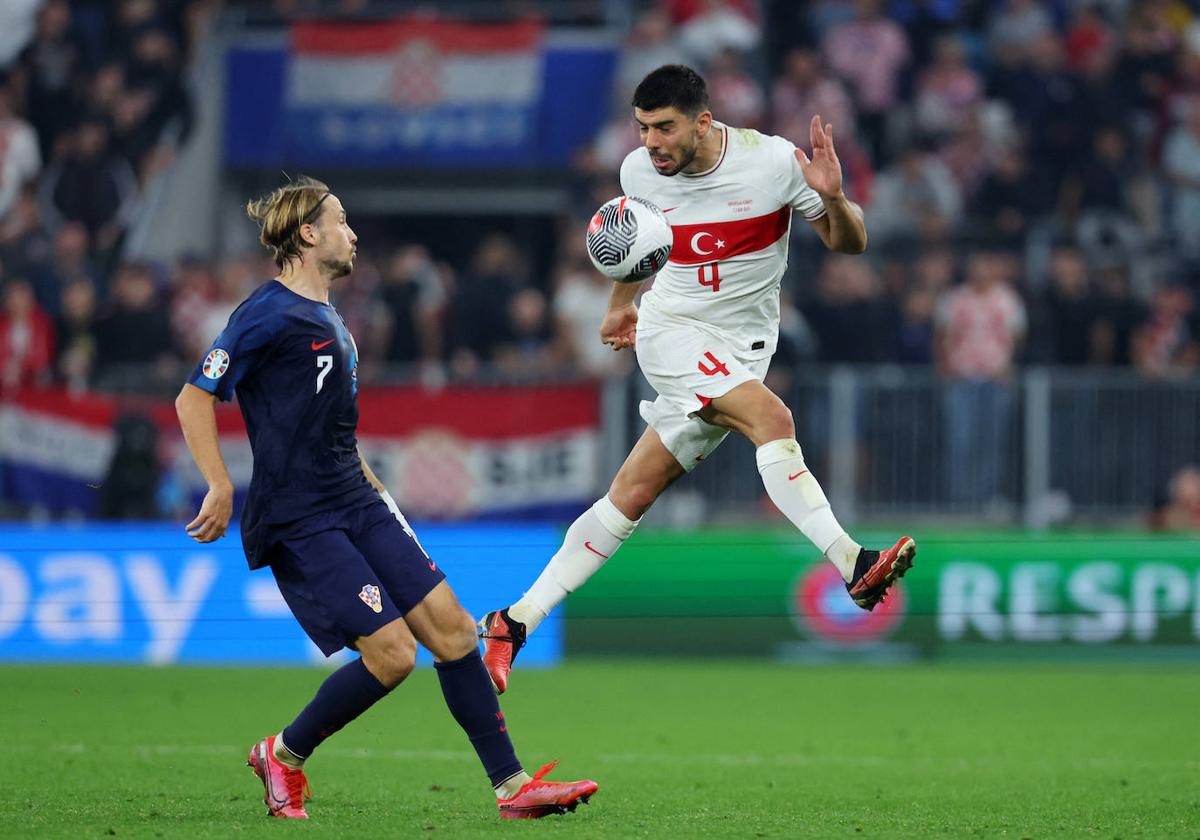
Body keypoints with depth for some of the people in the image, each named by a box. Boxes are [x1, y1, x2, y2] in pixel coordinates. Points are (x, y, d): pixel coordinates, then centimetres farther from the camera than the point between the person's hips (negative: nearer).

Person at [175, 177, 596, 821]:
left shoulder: (329, 319, 17)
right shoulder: (268, 314, -11)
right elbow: (194, 397, -13)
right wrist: (221, 488, -20)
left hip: (357, 503, 9)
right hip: (298, 520, -9)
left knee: (448, 624, 0)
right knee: (391, 652, -14)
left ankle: (512, 786, 2)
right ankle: (283, 754, 7)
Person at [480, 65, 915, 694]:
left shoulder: (772, 162, -11)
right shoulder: (639, 171, -4)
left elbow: (850, 244, -4)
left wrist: (833, 200, -24)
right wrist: (621, 303, 29)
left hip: (742, 352, 1)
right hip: (672, 332, -1)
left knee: (633, 493, 0)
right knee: (772, 418, -29)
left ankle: (518, 620, 8)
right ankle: (852, 566, -34)